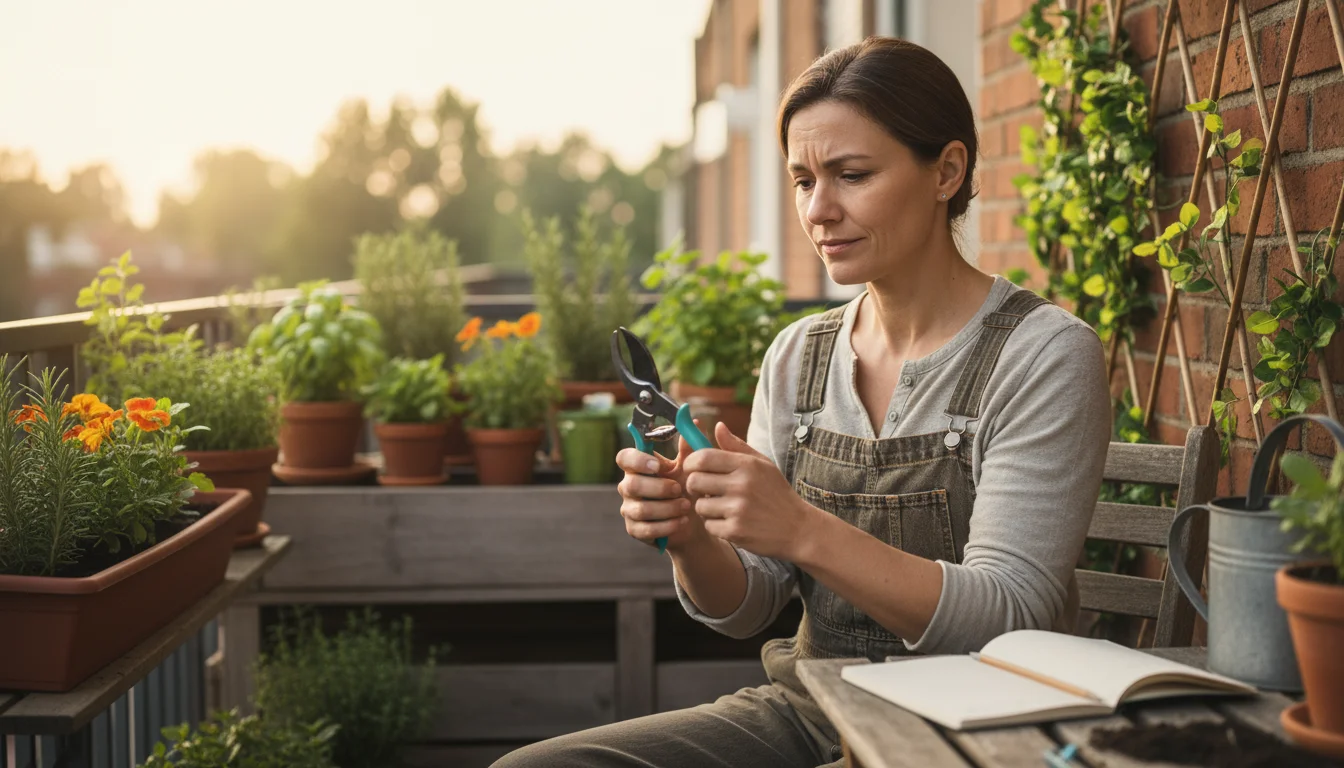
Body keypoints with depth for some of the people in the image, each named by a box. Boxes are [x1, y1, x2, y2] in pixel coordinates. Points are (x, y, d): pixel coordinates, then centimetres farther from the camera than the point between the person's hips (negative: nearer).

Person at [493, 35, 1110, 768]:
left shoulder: (1045, 353, -11)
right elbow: (744, 607, 6)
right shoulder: (797, 356, 7)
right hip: (804, 709, 5)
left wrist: (804, 531, -29)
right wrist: (690, 538, -17)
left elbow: (1009, 623, -18)